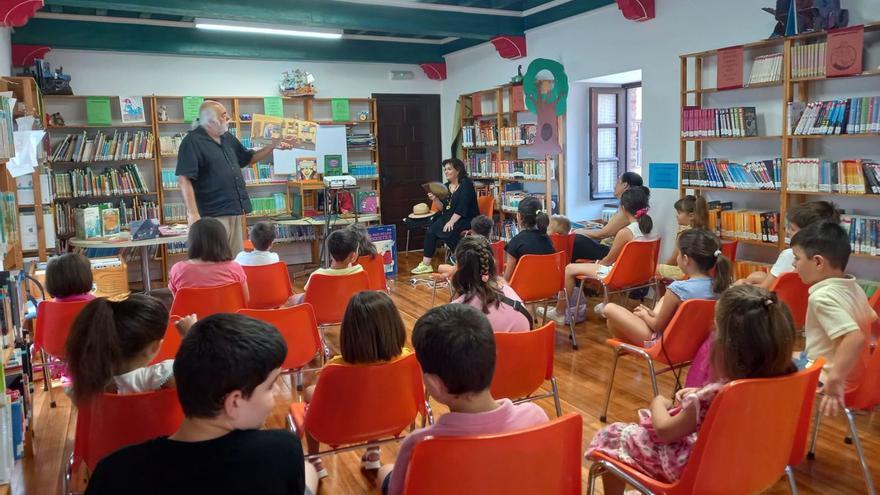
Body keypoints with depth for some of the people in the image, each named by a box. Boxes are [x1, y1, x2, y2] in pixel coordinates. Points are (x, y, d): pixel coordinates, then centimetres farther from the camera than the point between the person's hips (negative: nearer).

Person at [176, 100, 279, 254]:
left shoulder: (228, 139, 14)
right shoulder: (192, 142, -10)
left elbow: (249, 158, 28)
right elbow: (184, 179, -17)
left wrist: (273, 145, 15)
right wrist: (193, 213, -24)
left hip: (234, 212, 8)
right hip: (213, 215, -8)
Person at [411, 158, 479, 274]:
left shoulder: (466, 184, -7)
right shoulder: (446, 186, 14)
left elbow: (462, 206, -17)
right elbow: (442, 208, 12)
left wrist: (451, 221, -23)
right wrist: (435, 199, -8)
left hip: (466, 219, -7)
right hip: (448, 217, 7)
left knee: (447, 232, -32)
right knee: (431, 231, -17)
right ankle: (425, 264, -19)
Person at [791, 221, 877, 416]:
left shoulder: (823, 296, -27)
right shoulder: (854, 288, 1)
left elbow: (855, 337, -37)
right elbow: (873, 321, 16)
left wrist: (835, 381, -36)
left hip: (823, 377, -9)